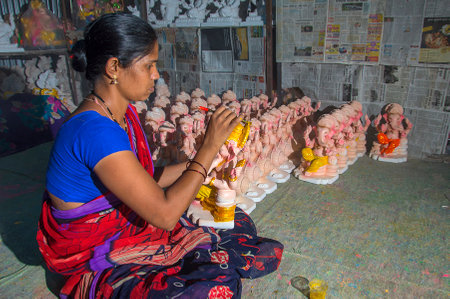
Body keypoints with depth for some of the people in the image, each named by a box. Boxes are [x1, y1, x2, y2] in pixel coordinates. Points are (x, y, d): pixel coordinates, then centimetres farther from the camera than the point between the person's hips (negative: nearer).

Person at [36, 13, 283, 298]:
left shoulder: (124, 112, 0)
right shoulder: (94, 130, -31)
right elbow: (164, 213, -32)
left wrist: (201, 159, -4)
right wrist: (209, 147, -25)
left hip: (129, 227, 8)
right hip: (95, 262, -8)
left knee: (239, 222, 5)